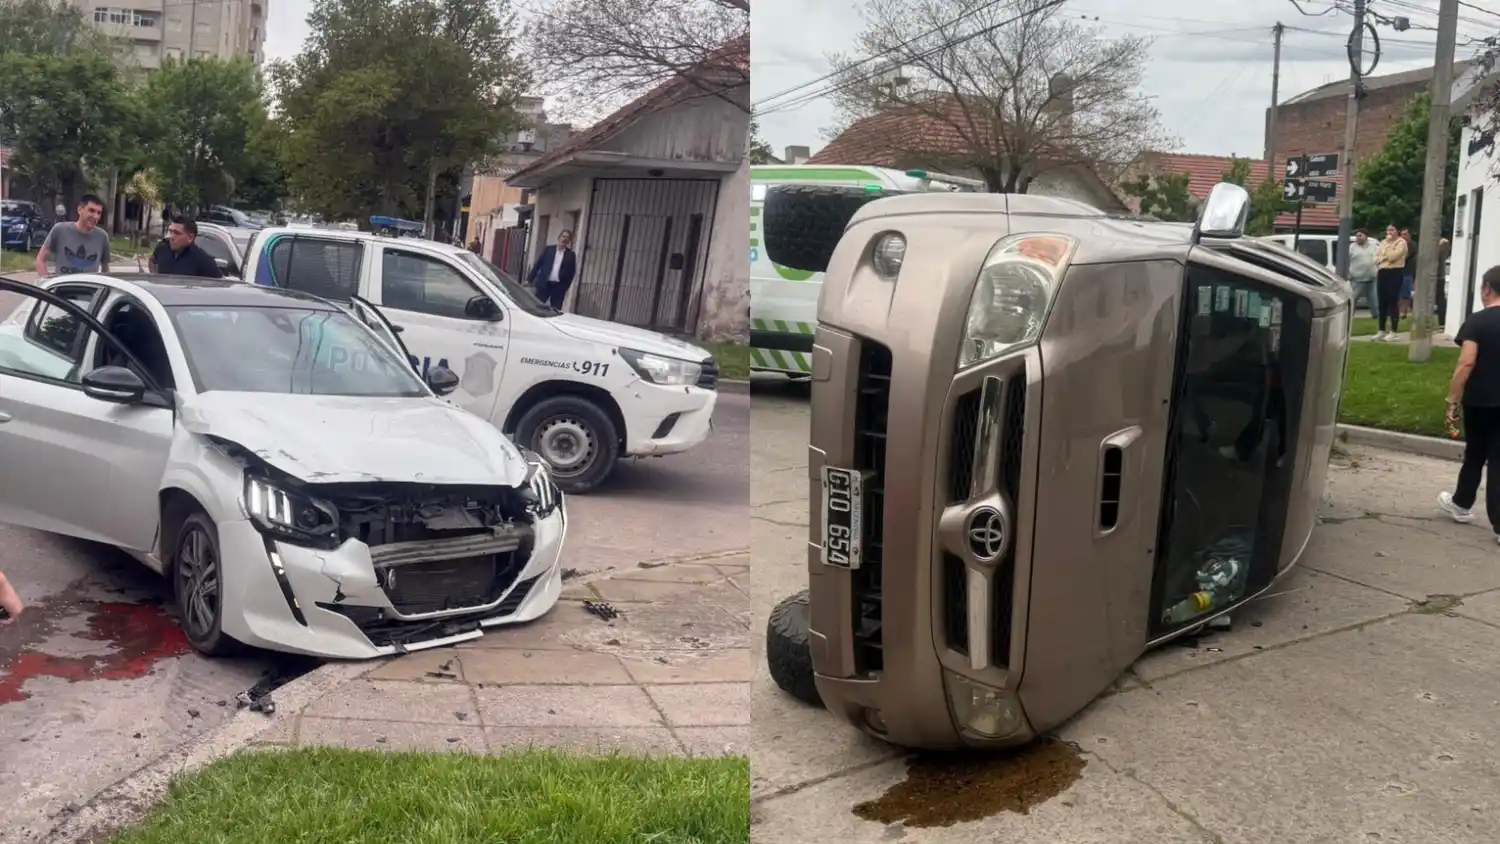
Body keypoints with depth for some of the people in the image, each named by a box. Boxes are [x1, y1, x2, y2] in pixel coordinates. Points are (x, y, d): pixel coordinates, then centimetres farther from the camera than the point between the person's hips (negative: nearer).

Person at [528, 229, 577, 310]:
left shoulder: (570, 255, 5)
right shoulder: (548, 249, 7)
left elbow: (572, 272, 4)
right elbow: (537, 265, 6)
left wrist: (565, 287, -2)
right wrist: (530, 280, 2)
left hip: (559, 287, -1)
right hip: (544, 284, 1)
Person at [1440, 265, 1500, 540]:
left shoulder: (1477, 321, -11)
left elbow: (1467, 363, -19)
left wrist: (1453, 400, -14)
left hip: (1478, 401, -2)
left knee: (1474, 456, 17)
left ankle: (1461, 505, 35)